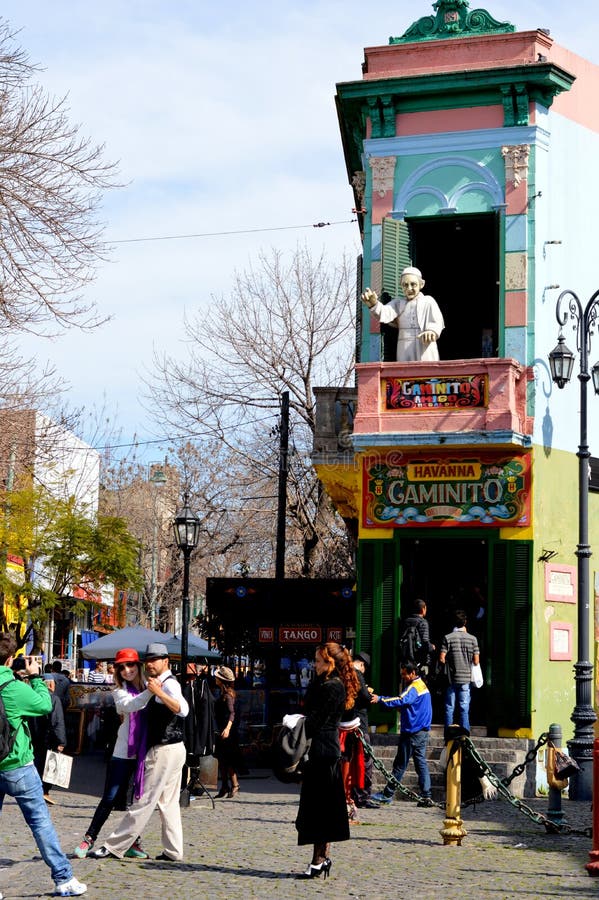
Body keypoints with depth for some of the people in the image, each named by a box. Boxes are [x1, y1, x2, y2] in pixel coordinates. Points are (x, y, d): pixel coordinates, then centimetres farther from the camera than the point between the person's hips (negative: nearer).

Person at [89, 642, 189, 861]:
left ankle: (115, 847, -4)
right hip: (171, 750, 11)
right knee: (168, 803, 11)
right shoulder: (160, 684, 18)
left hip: (166, 751, -11)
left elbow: (183, 709, -35)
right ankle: (173, 851, 13)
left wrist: (158, 692, -43)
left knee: (145, 801, -6)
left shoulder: (169, 683, -14)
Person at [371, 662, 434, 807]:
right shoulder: (422, 686, 18)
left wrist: (380, 699, -37)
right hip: (422, 731, 10)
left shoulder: (414, 688, -14)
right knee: (421, 763, 7)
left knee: (400, 765, -3)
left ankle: (387, 794, 3)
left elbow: (401, 700, -31)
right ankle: (426, 796, 3)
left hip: (412, 732, -10)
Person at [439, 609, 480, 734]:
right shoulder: (472, 639, -2)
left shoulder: (447, 638, -6)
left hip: (451, 678, -1)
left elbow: (441, 659, -10)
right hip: (466, 678, 1)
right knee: (464, 709, 6)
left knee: (449, 708, 6)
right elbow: (476, 661, -3)